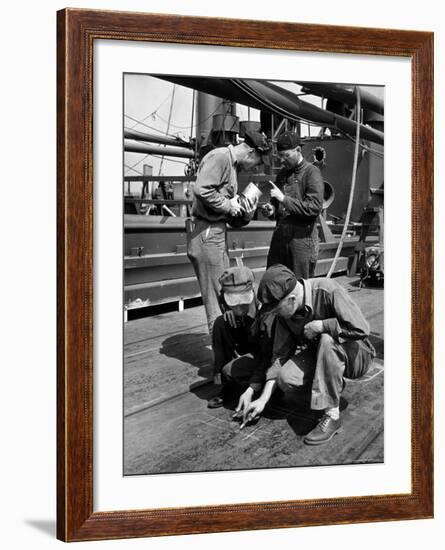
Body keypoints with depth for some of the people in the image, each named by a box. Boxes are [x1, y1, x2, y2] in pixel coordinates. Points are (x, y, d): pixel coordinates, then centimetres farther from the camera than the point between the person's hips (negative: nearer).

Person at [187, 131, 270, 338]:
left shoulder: (232, 165, 22)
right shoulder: (220, 157, -9)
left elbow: (233, 220, 21)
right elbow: (201, 189, -26)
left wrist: (245, 214, 1)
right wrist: (228, 205, -14)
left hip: (217, 233, 10)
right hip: (206, 233, -10)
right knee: (216, 297, -4)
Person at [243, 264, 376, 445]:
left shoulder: (327, 291, -27)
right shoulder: (284, 313, -8)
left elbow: (361, 329, -31)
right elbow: (280, 355, -3)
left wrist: (319, 326, -26)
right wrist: (263, 399, -7)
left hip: (356, 355, -5)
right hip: (321, 353, 5)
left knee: (326, 339, -36)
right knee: (286, 379, -21)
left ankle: (332, 416, -26)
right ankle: (334, 383, 9)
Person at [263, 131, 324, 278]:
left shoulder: (311, 172, -5)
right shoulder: (282, 173, 16)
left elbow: (315, 207, -16)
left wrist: (284, 199, -19)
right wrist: (271, 210, 4)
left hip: (302, 238, -6)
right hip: (279, 238, 6)